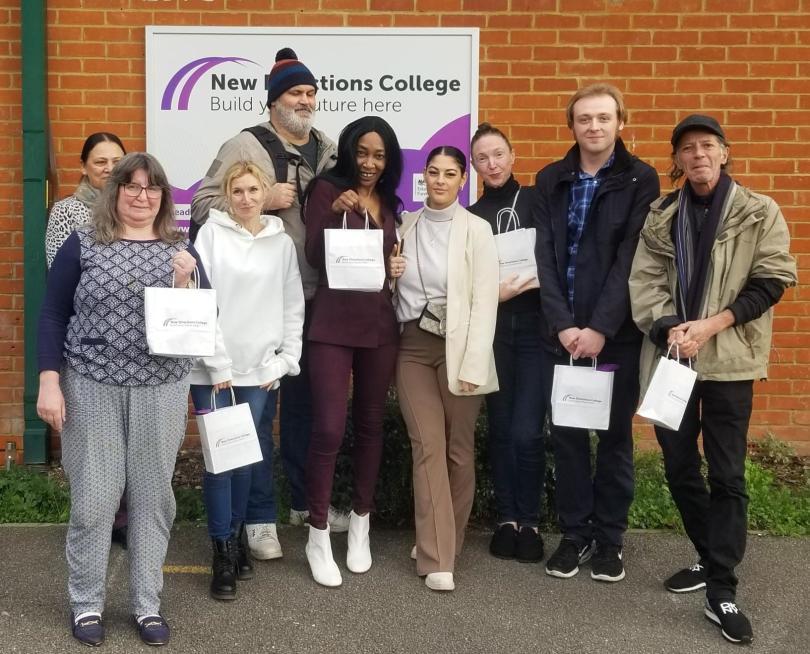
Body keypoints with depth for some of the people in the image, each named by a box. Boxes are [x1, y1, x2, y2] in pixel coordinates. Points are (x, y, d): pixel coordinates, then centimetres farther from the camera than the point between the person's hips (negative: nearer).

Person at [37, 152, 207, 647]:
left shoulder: (181, 250, 5)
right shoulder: (82, 245, 0)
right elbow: (53, 315, 1)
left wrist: (185, 282, -15)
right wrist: (49, 382, -6)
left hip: (161, 391, 2)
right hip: (92, 388, -2)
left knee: (153, 497, 7)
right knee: (92, 498, 3)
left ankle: (147, 603, 20)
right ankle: (86, 603, 19)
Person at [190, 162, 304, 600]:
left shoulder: (282, 243, 9)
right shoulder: (211, 234, 0)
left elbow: (293, 307, 11)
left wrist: (285, 361, 3)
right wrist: (216, 363, -10)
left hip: (260, 370, 3)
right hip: (213, 368, -2)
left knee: (248, 458, 5)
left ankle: (235, 537, 23)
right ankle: (224, 555, 6)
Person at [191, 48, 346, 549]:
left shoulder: (330, 151, 10)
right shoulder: (245, 146, -4)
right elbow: (203, 205, -10)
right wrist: (262, 199, -16)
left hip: (315, 299, 5)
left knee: (306, 401, 15)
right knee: (257, 406, 2)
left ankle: (306, 502, 30)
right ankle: (259, 515, 14)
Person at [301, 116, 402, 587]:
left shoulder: (390, 202, 13)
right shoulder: (328, 189, -2)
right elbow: (315, 257, -9)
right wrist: (334, 212, -23)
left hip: (381, 323, 5)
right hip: (334, 324, -5)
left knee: (371, 424, 11)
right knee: (329, 429, -8)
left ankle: (361, 524, 26)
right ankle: (318, 535, 6)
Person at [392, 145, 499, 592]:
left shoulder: (476, 230, -2)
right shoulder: (406, 225, 10)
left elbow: (485, 301, -8)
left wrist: (473, 365, -14)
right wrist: (390, 275, -2)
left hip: (458, 347, -2)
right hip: (412, 344, 2)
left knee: (459, 449, 5)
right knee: (428, 447, -5)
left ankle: (442, 543, 22)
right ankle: (437, 559, -4)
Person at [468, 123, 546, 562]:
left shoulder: (538, 201, 4)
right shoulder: (470, 218, 10)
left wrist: (540, 282, -15)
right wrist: (492, 294, -12)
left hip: (535, 328, -2)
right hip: (492, 332, 2)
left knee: (526, 431, -8)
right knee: (500, 428, 8)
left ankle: (530, 522, 8)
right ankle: (506, 518, 20)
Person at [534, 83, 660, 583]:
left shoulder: (641, 180, -2)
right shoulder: (551, 181, 7)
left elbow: (631, 260, -9)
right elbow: (546, 259, 0)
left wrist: (600, 328, -16)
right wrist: (562, 324, -11)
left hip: (618, 334, -2)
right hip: (562, 332, 2)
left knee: (615, 436, 8)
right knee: (567, 435, 8)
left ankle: (610, 537, 21)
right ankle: (575, 532, 22)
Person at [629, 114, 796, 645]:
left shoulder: (759, 213, 2)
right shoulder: (660, 217, 9)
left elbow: (773, 281, -4)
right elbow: (644, 282, 1)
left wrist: (712, 324, -13)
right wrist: (669, 330, -17)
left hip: (728, 359, -3)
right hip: (669, 357, 3)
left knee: (727, 473, -2)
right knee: (678, 466, 10)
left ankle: (721, 591, 3)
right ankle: (711, 559, 29)